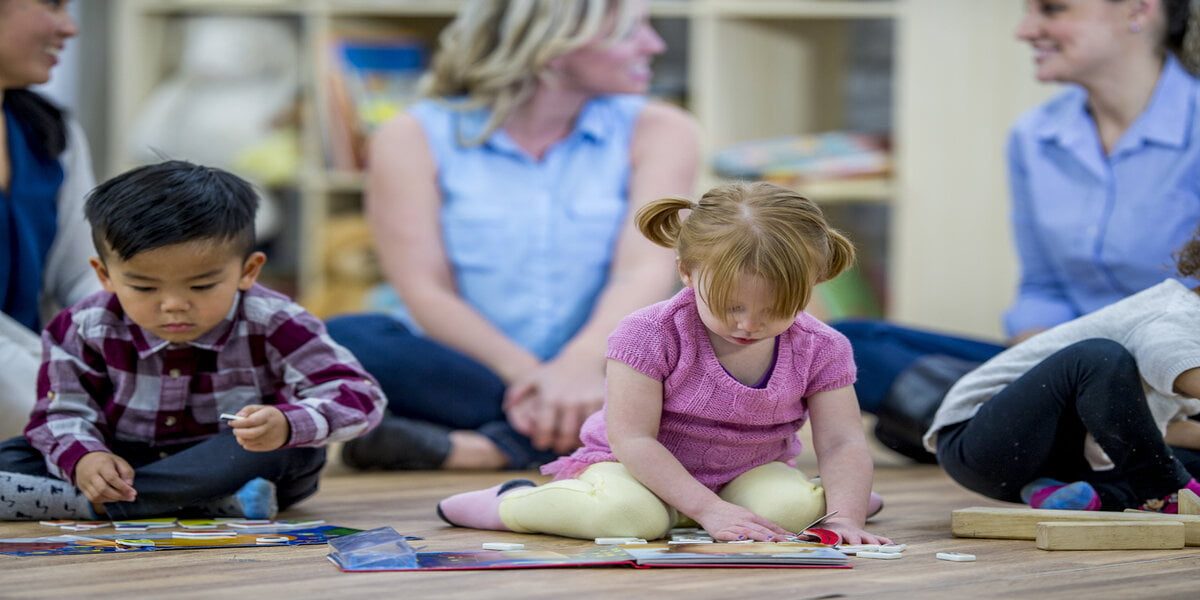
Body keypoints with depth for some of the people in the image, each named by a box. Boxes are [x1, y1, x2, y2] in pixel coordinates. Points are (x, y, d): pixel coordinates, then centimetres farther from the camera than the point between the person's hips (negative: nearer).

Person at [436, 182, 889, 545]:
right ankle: (510, 503, -12)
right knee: (631, 515, -37)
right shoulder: (650, 334, -24)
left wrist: (845, 517, -32)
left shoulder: (820, 350, -13)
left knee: (793, 506, -31)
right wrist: (709, 510, -33)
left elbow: (842, 444, -13)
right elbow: (634, 438, -25)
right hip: (635, 466, -3)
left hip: (746, 471, 3)